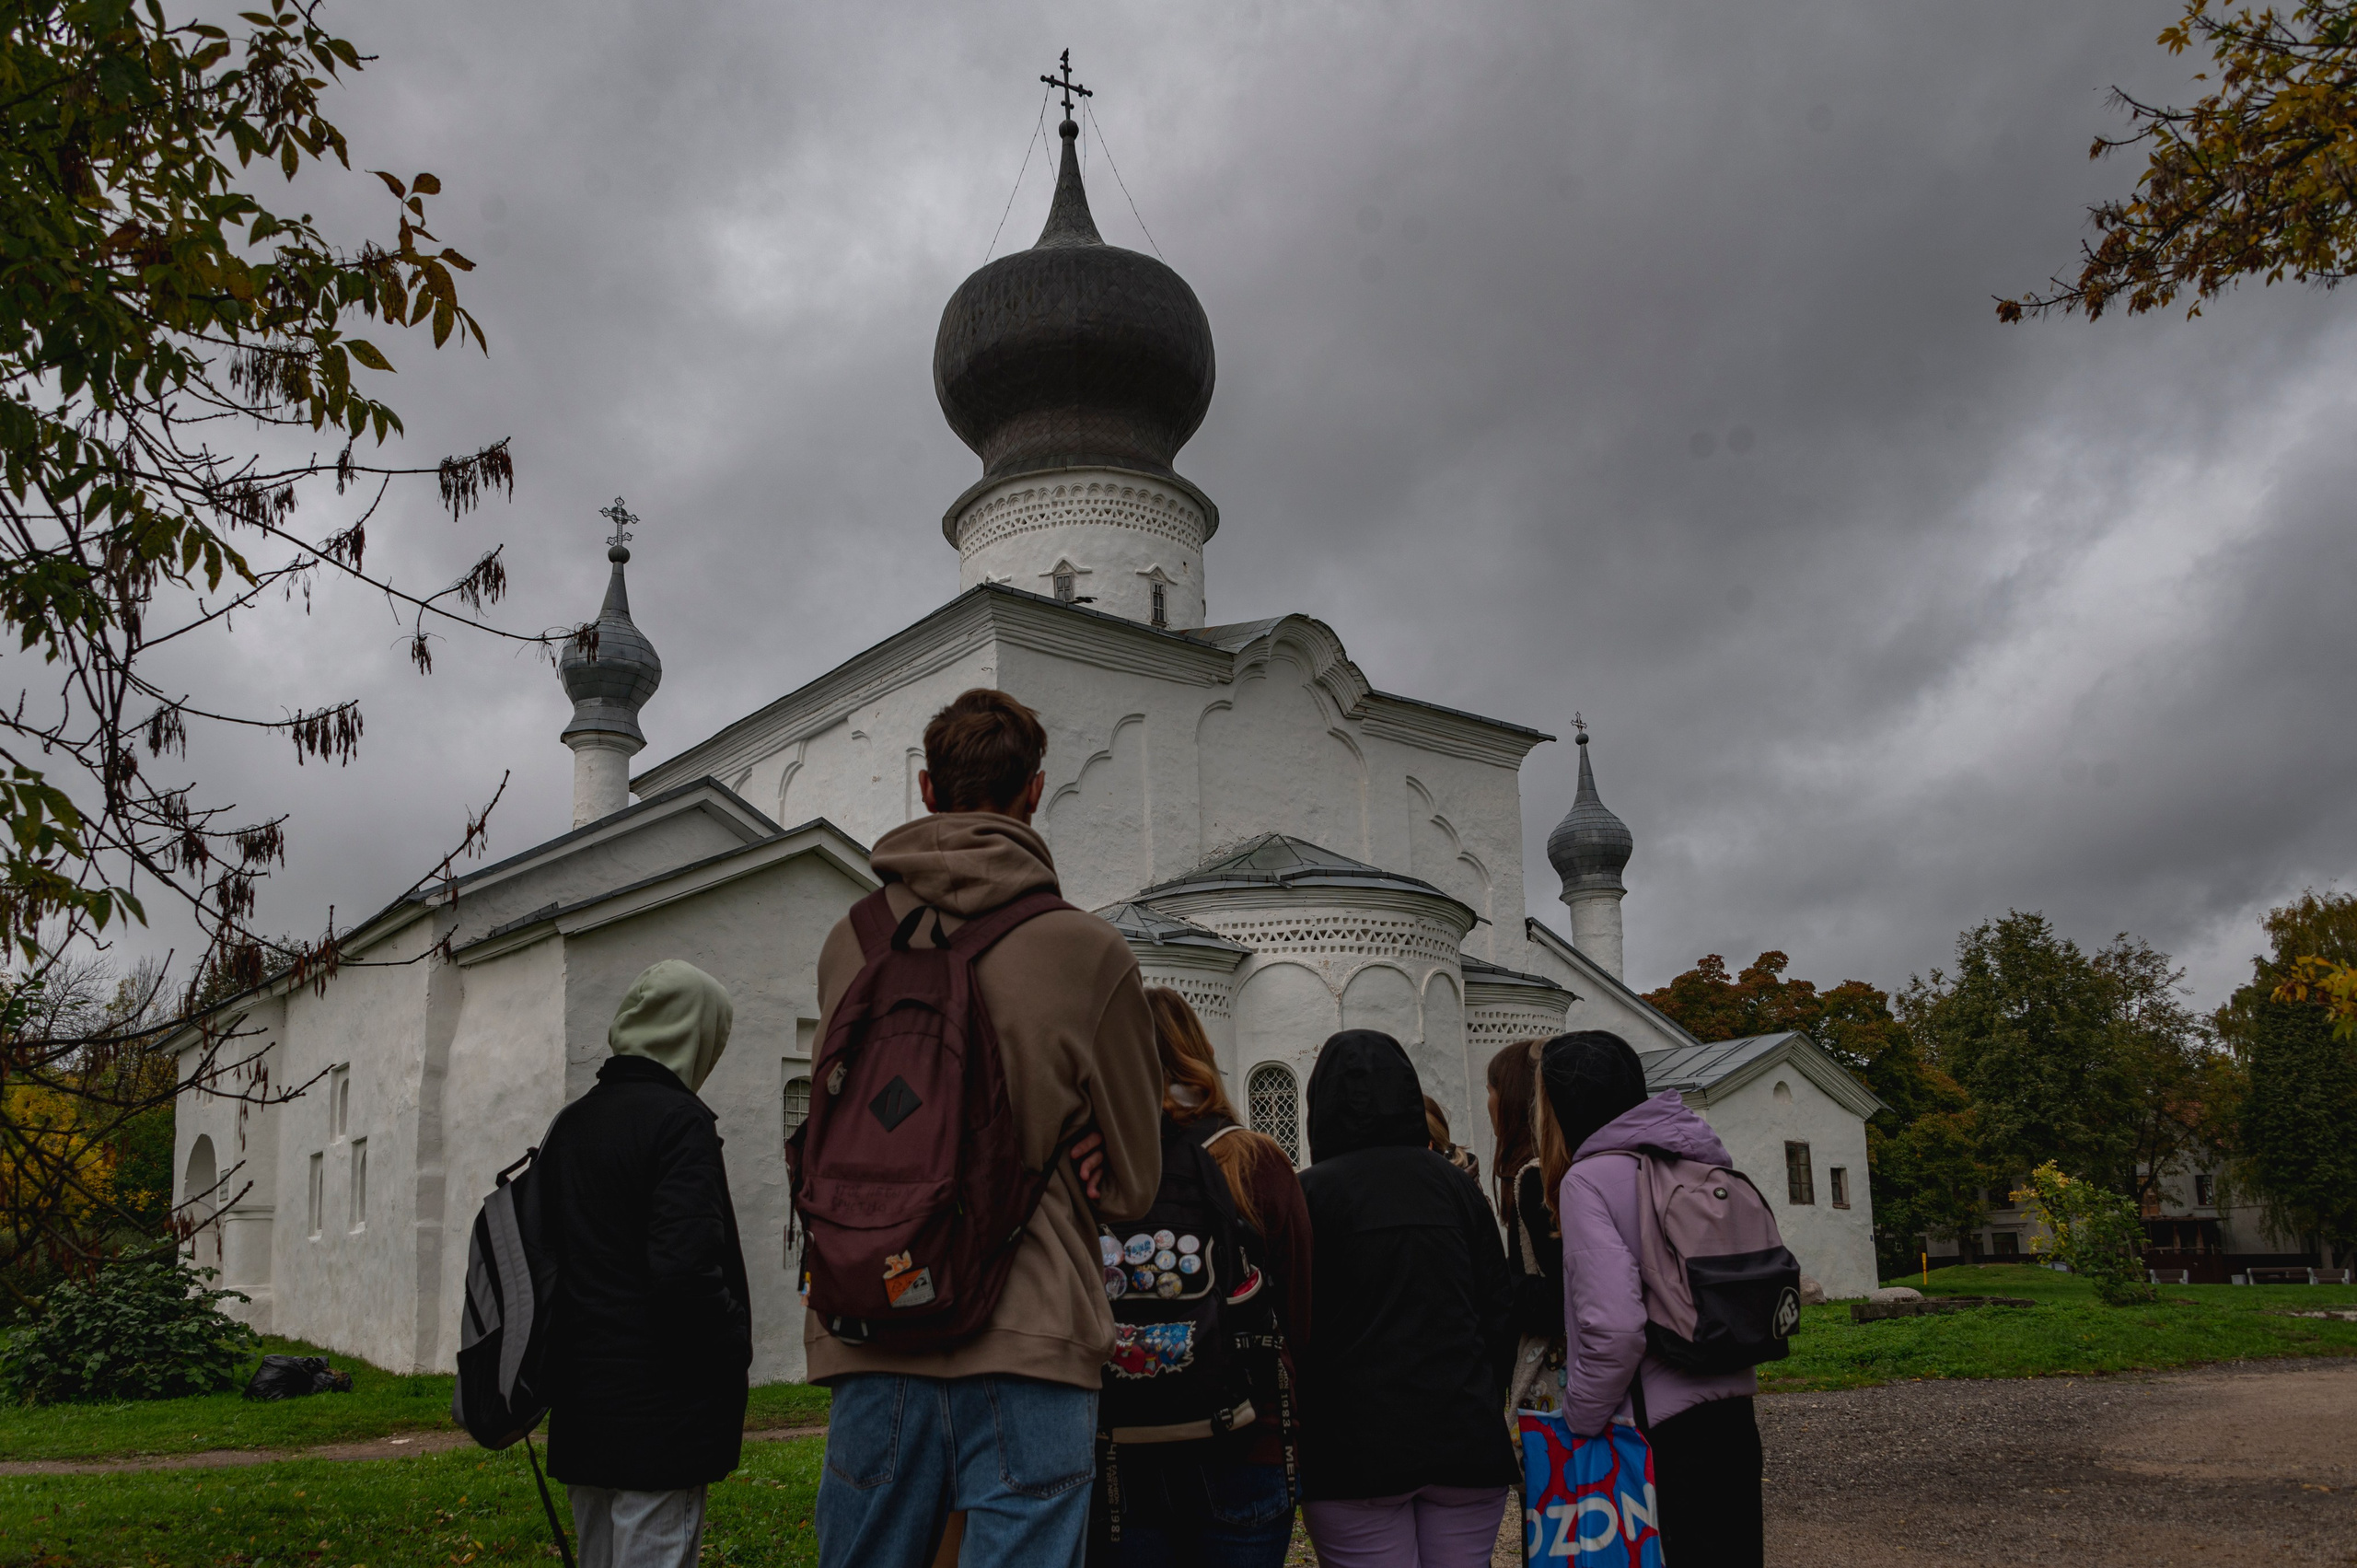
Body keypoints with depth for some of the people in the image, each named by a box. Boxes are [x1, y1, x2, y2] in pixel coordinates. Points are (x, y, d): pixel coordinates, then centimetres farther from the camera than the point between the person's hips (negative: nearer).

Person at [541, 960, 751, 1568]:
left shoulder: (570, 1124, 12)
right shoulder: (680, 1120, -15)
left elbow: (552, 1252, 15)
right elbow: (687, 1268, -25)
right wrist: (733, 1354, -10)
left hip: (581, 1403, 9)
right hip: (660, 1410, -8)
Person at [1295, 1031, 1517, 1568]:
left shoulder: (1309, 1191, -4)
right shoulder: (1457, 1184, 8)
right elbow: (1499, 1314, 9)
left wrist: (1298, 1428, 6)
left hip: (1355, 1448, -3)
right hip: (1467, 1443, 4)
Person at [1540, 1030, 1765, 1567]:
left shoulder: (1588, 1179, -12)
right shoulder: (1702, 1164, 9)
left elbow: (1614, 1329, -21)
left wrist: (1577, 1423, -8)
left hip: (1657, 1436, -7)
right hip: (1732, 1422, 7)